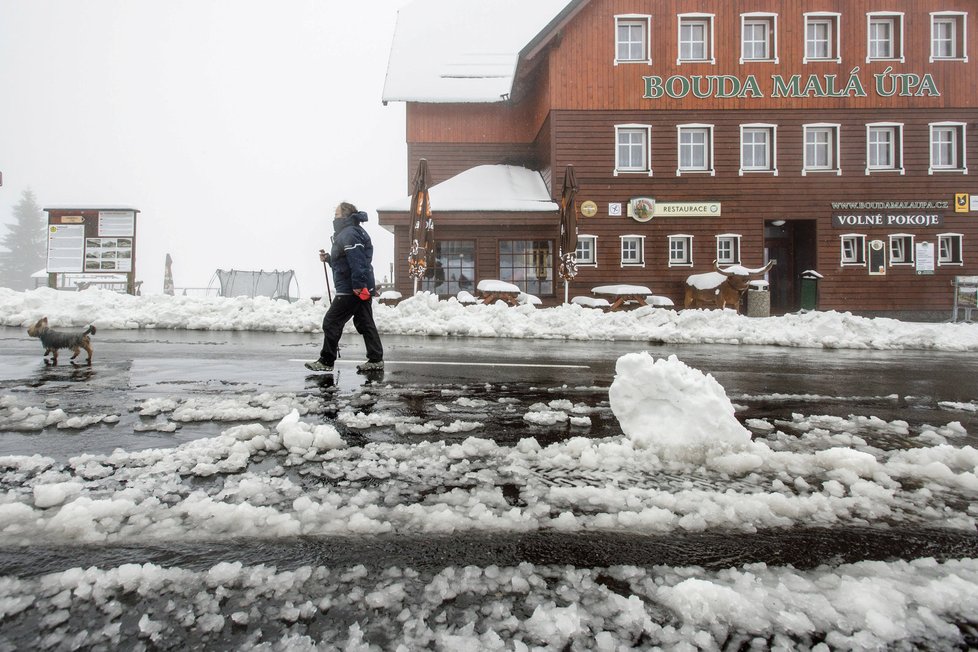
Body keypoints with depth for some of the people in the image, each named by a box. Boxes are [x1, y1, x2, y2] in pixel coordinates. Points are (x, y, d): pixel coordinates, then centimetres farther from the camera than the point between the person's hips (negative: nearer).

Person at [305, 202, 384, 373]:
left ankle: (326, 362, 2)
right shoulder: (355, 231, 22)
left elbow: (357, 261, -24)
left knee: (331, 322, -3)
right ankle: (376, 359, 11)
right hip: (363, 288, 11)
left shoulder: (348, 234, -12)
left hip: (350, 290, -11)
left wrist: (358, 285, -28)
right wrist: (328, 259, 16)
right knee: (365, 323, 10)